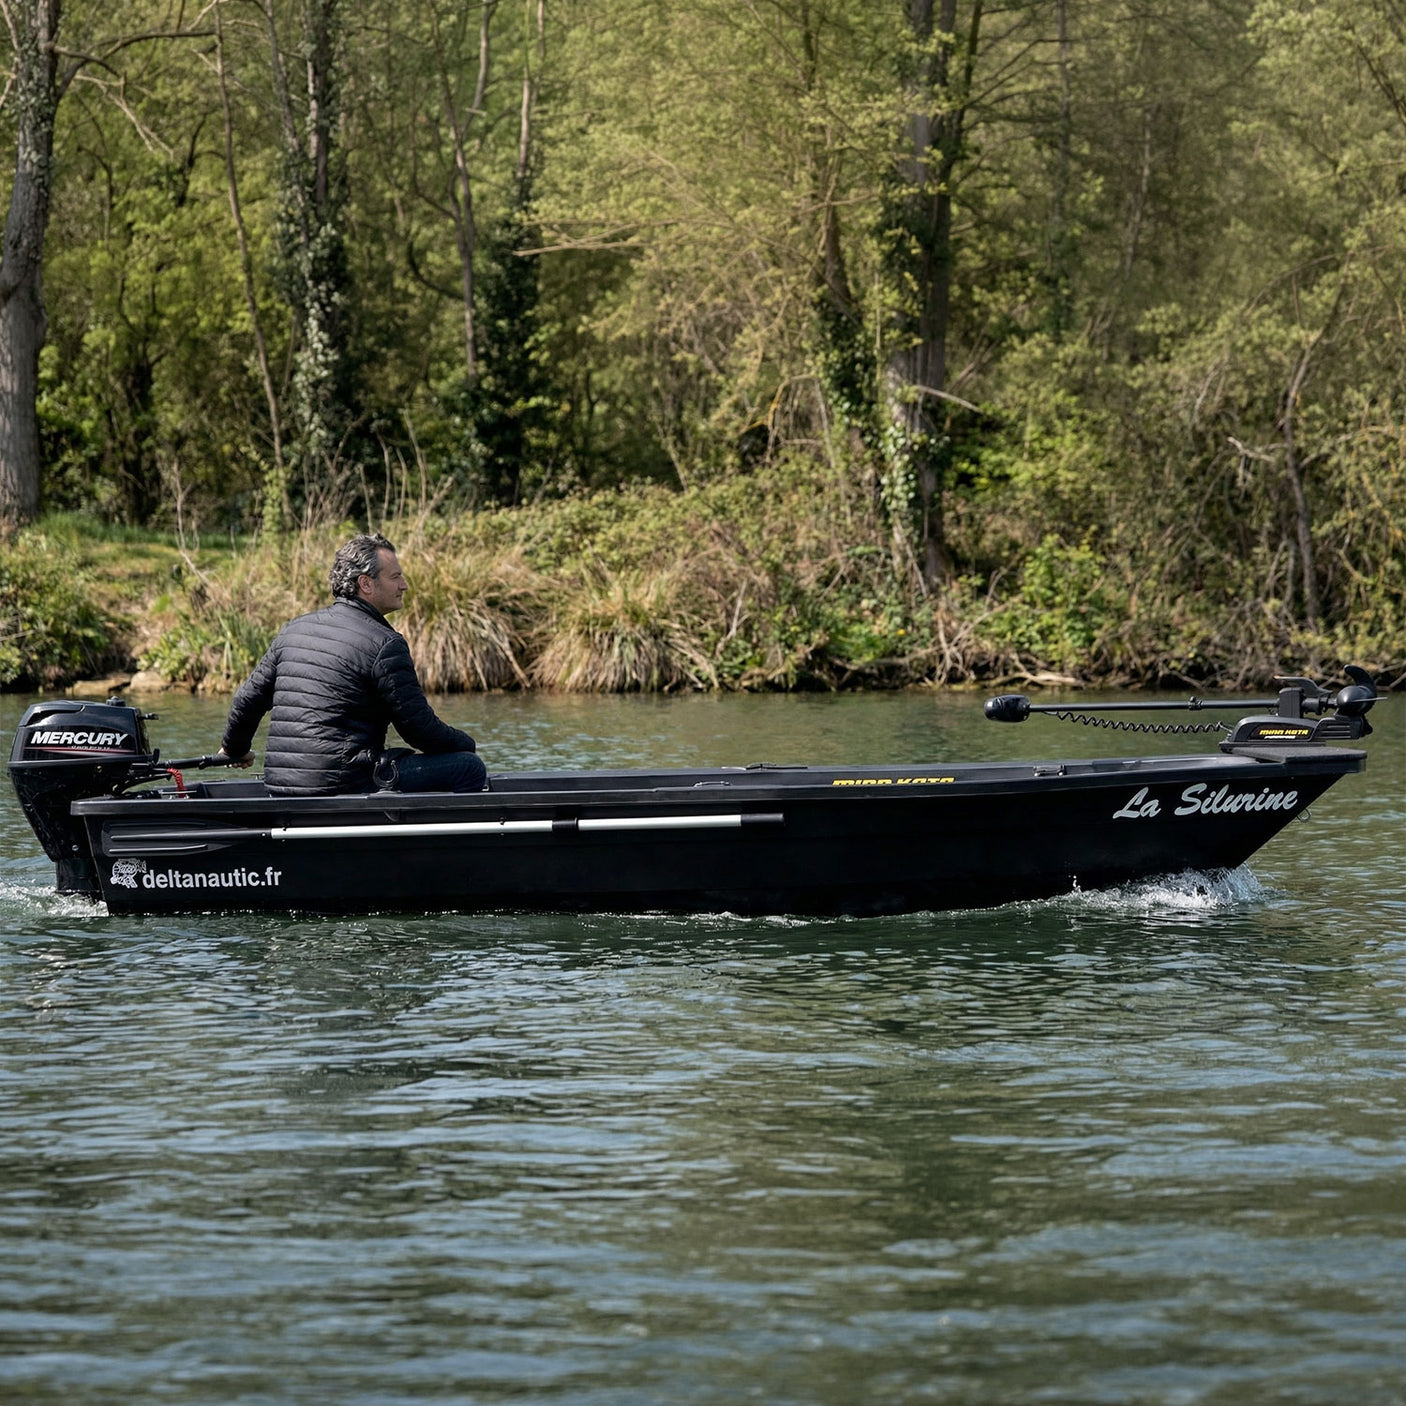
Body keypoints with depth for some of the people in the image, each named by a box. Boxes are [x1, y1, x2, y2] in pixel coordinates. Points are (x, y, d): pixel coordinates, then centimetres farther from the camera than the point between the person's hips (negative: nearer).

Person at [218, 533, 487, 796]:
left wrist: (235, 749, 39)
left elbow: (248, 699, 20)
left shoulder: (293, 630, 12)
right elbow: (421, 728, -8)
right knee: (470, 768, -4)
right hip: (342, 785, -8)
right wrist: (466, 744, 12)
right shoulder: (384, 643, -10)